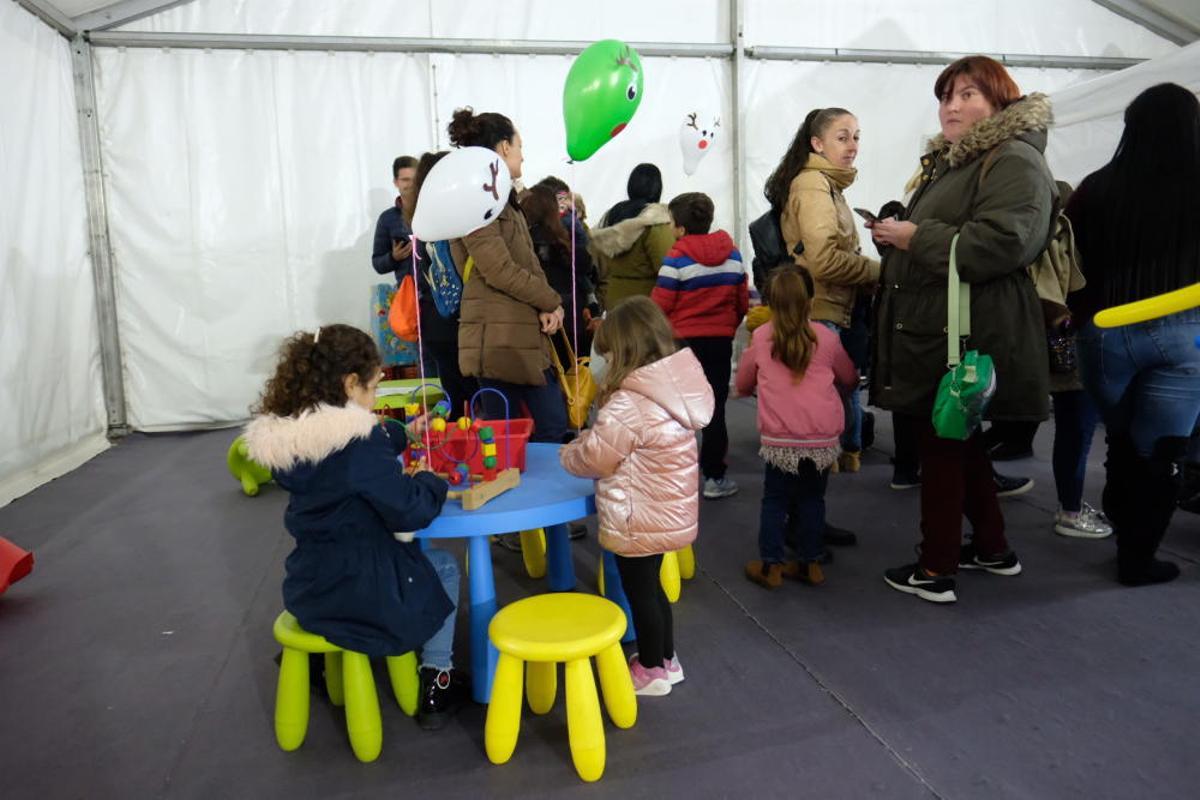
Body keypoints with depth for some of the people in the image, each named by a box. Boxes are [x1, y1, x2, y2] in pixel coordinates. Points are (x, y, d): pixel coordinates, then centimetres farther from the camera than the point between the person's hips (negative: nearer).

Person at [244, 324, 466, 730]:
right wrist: (433, 481, -5)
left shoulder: (284, 435, -2)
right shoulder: (359, 439, -25)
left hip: (307, 590, 7)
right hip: (362, 593, -7)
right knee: (444, 567, 21)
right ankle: (436, 681, 23)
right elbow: (410, 511, -24)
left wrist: (401, 435, 16)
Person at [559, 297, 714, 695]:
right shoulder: (676, 388, -1)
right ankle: (666, 659, 41)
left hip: (639, 519, -9)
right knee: (651, 586, 25)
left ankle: (652, 670, 30)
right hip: (668, 512, 9)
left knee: (639, 592, 12)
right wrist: (588, 438, 11)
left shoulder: (629, 403, -29)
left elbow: (595, 458, -17)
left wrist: (567, 452, 3)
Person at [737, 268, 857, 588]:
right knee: (812, 499, 16)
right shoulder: (826, 337, 5)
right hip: (823, 438, 2)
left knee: (775, 499, 12)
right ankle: (810, 564, 24)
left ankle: (770, 565, 15)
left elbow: (742, 385, 17)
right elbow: (850, 380, 21)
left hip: (779, 439, -1)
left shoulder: (760, 337, 3)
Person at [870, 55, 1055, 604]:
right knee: (960, 440, 17)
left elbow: (997, 245, -26)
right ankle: (993, 547, 32)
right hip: (935, 327, 10)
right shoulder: (948, 162, 21)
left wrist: (914, 237, -18)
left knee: (943, 443, -3)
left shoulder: (1015, 161, -11)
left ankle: (936, 570, 9)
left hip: (967, 335, -10)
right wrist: (898, 230, 13)